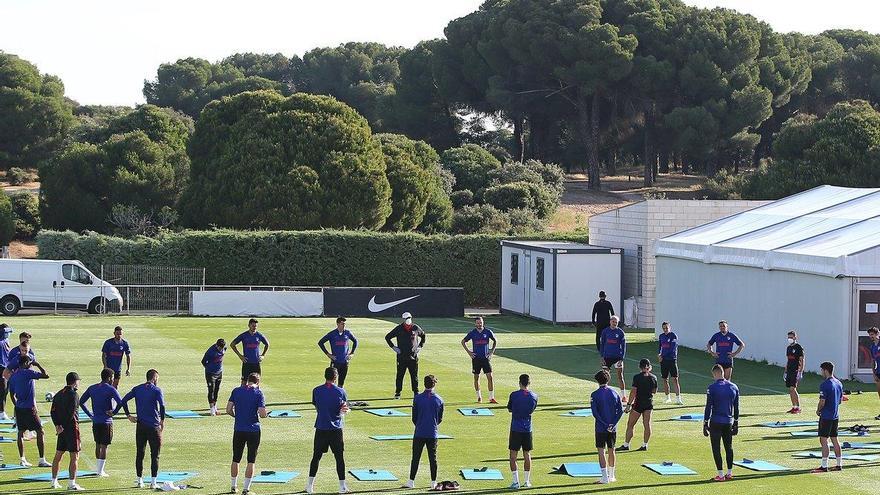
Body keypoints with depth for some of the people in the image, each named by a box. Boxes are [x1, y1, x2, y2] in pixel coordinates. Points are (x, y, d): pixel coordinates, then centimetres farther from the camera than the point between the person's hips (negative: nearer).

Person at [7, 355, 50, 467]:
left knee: (21, 433, 12)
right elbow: (46, 375, -13)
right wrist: (38, 365, -1)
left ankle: (22, 459, 10)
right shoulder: (28, 373, -13)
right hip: (30, 408, -7)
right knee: (40, 432, 0)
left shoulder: (13, 376, 8)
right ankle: (42, 460, -1)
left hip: (19, 408, 7)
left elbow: (12, 395, 14)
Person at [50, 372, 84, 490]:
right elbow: (71, 413, -19)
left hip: (61, 428, 8)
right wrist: (61, 427, -12)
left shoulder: (59, 394, 11)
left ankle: (54, 481, 23)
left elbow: (53, 411, 5)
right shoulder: (74, 395, -12)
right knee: (74, 456, -4)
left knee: (58, 454, 16)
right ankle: (72, 483, -8)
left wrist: (57, 425, -4)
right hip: (72, 427, -8)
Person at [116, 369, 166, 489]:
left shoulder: (137, 389, 9)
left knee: (140, 454, 12)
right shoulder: (156, 390, -5)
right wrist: (162, 420, -7)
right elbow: (162, 406, -18)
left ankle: (140, 481, 14)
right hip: (154, 427, -4)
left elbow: (123, 400, 3)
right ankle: (153, 482, 0)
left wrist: (128, 415, 6)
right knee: (155, 455, 3)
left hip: (140, 425, 4)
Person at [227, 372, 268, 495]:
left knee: (235, 459, 15)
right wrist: (265, 414, 7)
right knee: (251, 461, 3)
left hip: (238, 429, 3)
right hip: (253, 430, -3)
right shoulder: (258, 393, -7)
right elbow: (262, 413, -15)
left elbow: (228, 409, 1)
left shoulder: (236, 391, 3)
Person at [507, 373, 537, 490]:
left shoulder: (514, 395, -11)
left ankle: (516, 482, -4)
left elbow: (509, 409, 4)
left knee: (513, 456, 2)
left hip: (515, 429, -3)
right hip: (528, 429, 3)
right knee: (527, 455, 12)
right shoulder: (534, 396, -1)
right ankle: (527, 481, 15)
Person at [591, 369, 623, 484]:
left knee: (601, 451, -1)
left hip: (601, 428, -4)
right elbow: (620, 410, 0)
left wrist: (606, 425, -11)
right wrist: (613, 424, -5)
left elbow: (595, 413, -13)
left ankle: (605, 477, -6)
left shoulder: (594, 395, -8)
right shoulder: (614, 393, 3)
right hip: (613, 428, 4)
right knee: (611, 451, 14)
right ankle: (612, 476, 21)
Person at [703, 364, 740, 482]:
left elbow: (708, 407, -9)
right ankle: (729, 473, 18)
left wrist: (705, 424, -3)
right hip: (729, 422, 5)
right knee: (729, 447, 15)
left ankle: (721, 475, 0)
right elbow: (736, 408, 11)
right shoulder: (734, 387, 6)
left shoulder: (712, 388, -10)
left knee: (716, 448, 2)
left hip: (716, 423, -5)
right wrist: (736, 423, 18)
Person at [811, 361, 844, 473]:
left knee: (823, 440, -5)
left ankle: (824, 466, -7)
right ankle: (839, 464, 17)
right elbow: (841, 399, 17)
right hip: (835, 415, 8)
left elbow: (822, 402, -19)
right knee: (834, 440, 14)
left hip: (826, 416, -8)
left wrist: (818, 410, -1)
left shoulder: (825, 385, -17)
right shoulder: (839, 383, 9)